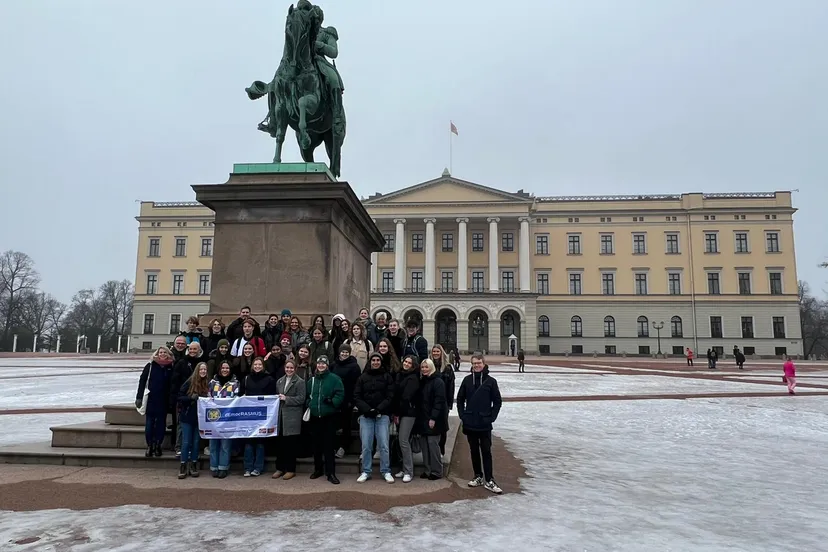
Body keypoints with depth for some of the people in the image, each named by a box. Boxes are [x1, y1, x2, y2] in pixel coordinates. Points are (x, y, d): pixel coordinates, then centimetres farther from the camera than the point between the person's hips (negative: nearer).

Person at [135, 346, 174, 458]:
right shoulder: (150, 366, -2)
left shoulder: (171, 367, 1)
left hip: (163, 401, 1)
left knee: (161, 424, 7)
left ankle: (157, 446, 18)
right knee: (149, 424, 3)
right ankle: (149, 446, 14)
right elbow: (142, 380, -1)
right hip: (150, 400, -1)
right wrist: (139, 397, -5)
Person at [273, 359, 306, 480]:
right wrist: (278, 399, 4)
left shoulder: (300, 382, -3)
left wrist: (286, 399, -15)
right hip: (280, 415, 5)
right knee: (280, 442, 7)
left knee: (291, 444, 1)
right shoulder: (279, 381, 15)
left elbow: (301, 399, -10)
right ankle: (280, 468, 20)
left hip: (293, 417, -5)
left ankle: (291, 469, 11)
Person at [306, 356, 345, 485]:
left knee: (328, 445, -4)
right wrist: (309, 405, 7)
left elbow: (340, 395, -8)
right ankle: (318, 469, 27)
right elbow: (307, 395, 23)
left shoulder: (334, 379, -4)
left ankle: (331, 473, 2)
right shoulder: (312, 380, 12)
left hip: (329, 417, -5)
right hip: (314, 417, 5)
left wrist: (332, 401, -22)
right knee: (316, 444, 13)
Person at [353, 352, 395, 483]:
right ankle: (366, 472, 14)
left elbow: (390, 397, -2)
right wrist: (367, 409, -12)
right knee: (366, 445, 3)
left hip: (382, 415, -1)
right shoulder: (363, 377, 7)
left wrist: (378, 409, -14)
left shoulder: (387, 377, 4)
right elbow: (356, 397, 2)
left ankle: (386, 471, 9)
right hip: (366, 416, 1)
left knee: (384, 445, -2)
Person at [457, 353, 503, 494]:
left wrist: (491, 417, -6)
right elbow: (460, 399, 8)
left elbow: (497, 401, -1)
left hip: (485, 424, -3)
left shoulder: (491, 381, -5)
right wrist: (462, 415, 1)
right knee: (474, 451, 11)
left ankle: (489, 480, 4)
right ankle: (478, 476, 22)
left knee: (486, 452, 0)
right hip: (470, 424, 3)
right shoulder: (467, 380, 2)